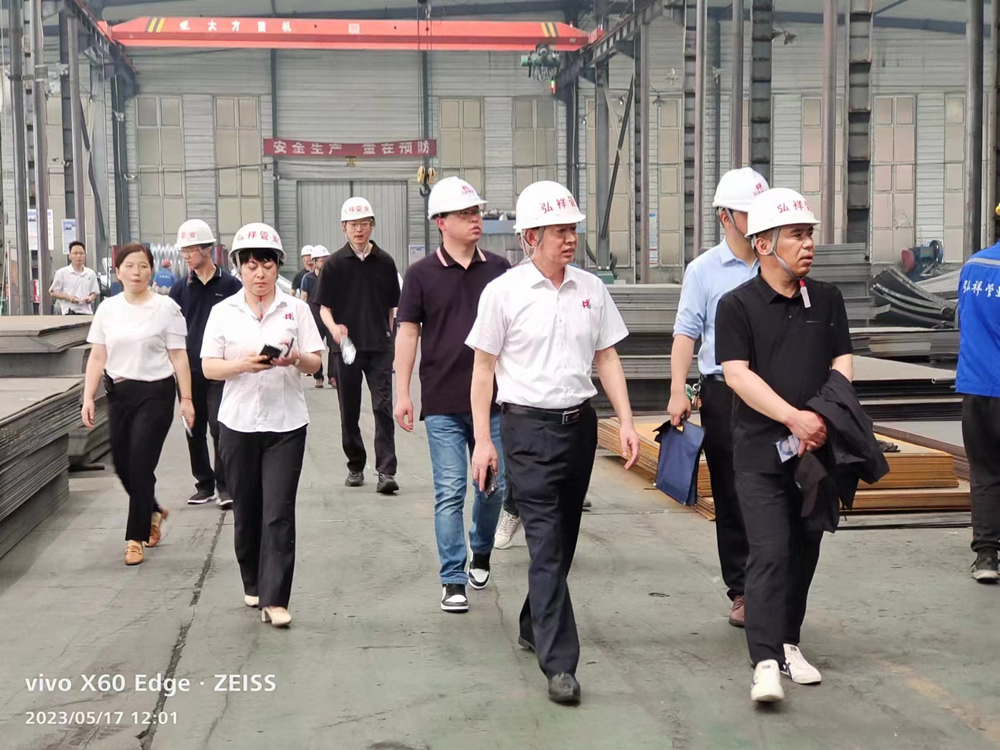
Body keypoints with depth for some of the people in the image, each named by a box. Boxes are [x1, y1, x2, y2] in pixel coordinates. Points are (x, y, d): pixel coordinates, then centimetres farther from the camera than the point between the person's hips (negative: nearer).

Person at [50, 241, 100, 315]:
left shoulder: (91, 274, 12)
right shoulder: (62, 273, 3)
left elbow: (95, 293, 17)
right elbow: (53, 292, 4)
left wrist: (91, 298, -7)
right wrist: (68, 297, -12)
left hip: (87, 312, 4)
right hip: (70, 313, -4)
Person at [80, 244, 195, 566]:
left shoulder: (166, 308, -6)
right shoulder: (107, 309, 5)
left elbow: (178, 357, -5)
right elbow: (97, 357, 7)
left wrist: (186, 399, -7)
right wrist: (88, 398, 0)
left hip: (155, 394, -4)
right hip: (119, 393, 4)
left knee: (140, 465, -5)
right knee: (122, 464, 9)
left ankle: (136, 537, 8)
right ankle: (153, 511, 38)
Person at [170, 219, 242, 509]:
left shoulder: (230, 285, -1)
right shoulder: (180, 288, 8)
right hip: (189, 369, 4)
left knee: (219, 428, -8)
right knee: (194, 430, 9)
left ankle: (225, 485, 2)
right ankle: (204, 484, 20)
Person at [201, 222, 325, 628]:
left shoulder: (296, 308, 3)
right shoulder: (223, 312, 4)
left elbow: (315, 363, 3)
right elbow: (208, 367, 1)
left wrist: (297, 358, -20)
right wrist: (243, 364, -19)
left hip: (286, 423, -1)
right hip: (238, 423, 1)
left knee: (279, 513, -7)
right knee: (246, 511, 11)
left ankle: (275, 600, -7)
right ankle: (253, 584, 30)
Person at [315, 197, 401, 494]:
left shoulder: (384, 262, 4)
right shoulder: (335, 264, 1)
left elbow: (391, 307, 11)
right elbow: (324, 307, 2)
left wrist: (389, 338, 9)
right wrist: (334, 327, -17)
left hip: (379, 347, 0)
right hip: (347, 346, 1)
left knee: (383, 408, -9)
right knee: (349, 412, 9)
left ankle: (386, 471, -12)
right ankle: (355, 466, 24)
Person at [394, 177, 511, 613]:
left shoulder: (499, 270, 5)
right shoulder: (422, 274, -1)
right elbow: (408, 333, 1)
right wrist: (402, 393, -3)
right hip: (443, 403, -2)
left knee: (494, 486, 10)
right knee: (450, 493, 1)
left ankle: (481, 552, 36)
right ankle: (453, 581, 9)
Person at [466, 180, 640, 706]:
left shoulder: (591, 289, 6)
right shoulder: (503, 292, -5)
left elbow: (606, 357, 12)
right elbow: (483, 367, -1)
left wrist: (626, 421, 4)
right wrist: (482, 440, -5)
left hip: (580, 422, 5)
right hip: (529, 425, -5)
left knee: (564, 539, 14)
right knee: (546, 543, -8)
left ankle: (534, 627, 34)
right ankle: (559, 663, -7)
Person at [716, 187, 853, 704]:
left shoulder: (826, 299, 10)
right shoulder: (738, 305, -4)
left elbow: (842, 363, 7)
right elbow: (737, 374, -12)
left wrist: (825, 419, -11)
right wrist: (795, 418, -21)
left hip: (816, 448, 5)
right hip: (761, 452, -4)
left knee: (804, 551, 11)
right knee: (769, 553, -11)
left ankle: (788, 643, 25)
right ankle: (765, 661, -11)